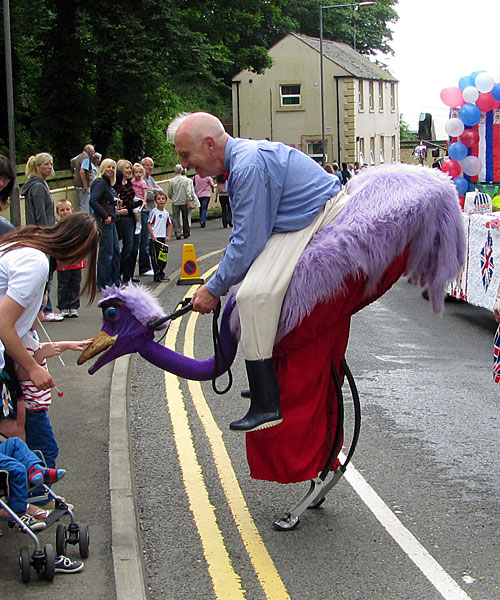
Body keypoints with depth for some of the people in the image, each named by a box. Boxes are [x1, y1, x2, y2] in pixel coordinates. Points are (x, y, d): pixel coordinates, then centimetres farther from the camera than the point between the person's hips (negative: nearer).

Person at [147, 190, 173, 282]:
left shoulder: (166, 213, 10)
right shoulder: (154, 212, -6)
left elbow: (169, 225, 19)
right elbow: (149, 224, -8)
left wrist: (168, 236, 8)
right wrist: (152, 236, -14)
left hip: (163, 238, 6)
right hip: (155, 238, -6)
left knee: (163, 258, 10)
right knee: (155, 258, -4)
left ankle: (161, 274, 21)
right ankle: (158, 276, 0)